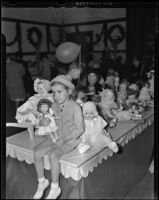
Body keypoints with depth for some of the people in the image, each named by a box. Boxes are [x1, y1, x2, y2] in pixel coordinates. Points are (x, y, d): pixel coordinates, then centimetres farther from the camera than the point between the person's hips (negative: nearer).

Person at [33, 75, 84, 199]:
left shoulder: (75, 107, -16)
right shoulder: (54, 106, 3)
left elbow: (80, 129, -15)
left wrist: (64, 140, -19)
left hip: (71, 139, -6)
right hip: (56, 137, 6)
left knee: (53, 155, -28)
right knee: (37, 152, -12)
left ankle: (55, 188, -7)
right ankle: (42, 182, 10)